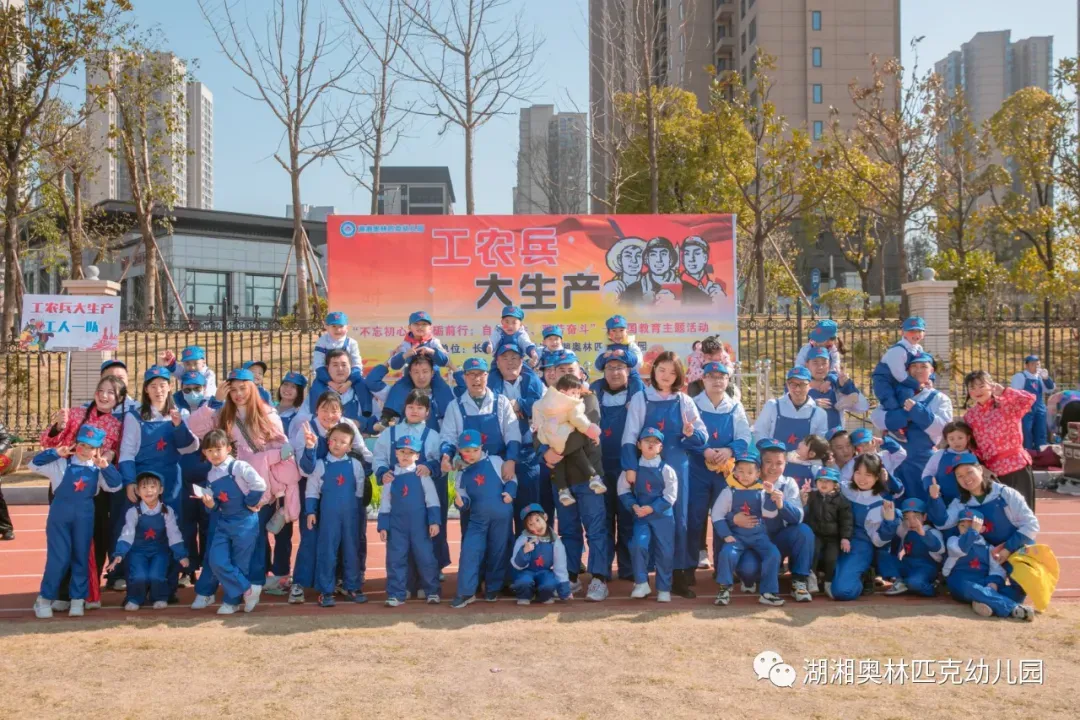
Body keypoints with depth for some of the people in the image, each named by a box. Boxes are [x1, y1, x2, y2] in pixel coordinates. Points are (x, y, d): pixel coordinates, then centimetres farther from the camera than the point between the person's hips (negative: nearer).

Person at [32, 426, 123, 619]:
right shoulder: (61, 463, 3)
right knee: (58, 557, -3)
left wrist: (105, 467, -12)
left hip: (84, 516, 2)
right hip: (59, 514, -2)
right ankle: (45, 598, 10)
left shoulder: (97, 469, 7)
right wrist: (55, 453, -11)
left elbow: (116, 485, -1)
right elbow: (35, 463, -2)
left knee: (81, 557, 7)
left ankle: (78, 599, 16)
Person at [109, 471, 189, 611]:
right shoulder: (133, 512, -10)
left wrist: (181, 555, -15)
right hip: (138, 551, 0)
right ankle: (134, 599, 8)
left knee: (156, 576, -20)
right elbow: (127, 535, -15)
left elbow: (174, 535, -8)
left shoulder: (167, 512, -8)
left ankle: (160, 598, 10)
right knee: (139, 576, -22)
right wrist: (119, 554, -28)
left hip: (159, 551, 0)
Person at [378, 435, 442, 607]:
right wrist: (383, 526, 2)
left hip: (419, 525, -2)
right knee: (395, 559, 3)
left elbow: (432, 499, -1)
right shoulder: (391, 477, 5)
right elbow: (385, 503, 8)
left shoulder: (422, 475, 0)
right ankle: (396, 594, 12)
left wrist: (434, 521, -8)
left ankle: (432, 591, 16)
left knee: (425, 558, 2)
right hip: (397, 525, 2)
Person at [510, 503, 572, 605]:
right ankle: (524, 596, 0)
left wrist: (564, 591, -4)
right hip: (526, 572, -1)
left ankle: (545, 596, 6)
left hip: (544, 572, 2)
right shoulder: (523, 539, -16)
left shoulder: (554, 541, -9)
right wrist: (524, 552, -36)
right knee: (524, 581, -35)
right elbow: (517, 565, -16)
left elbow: (560, 567, -4)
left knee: (549, 584, -31)